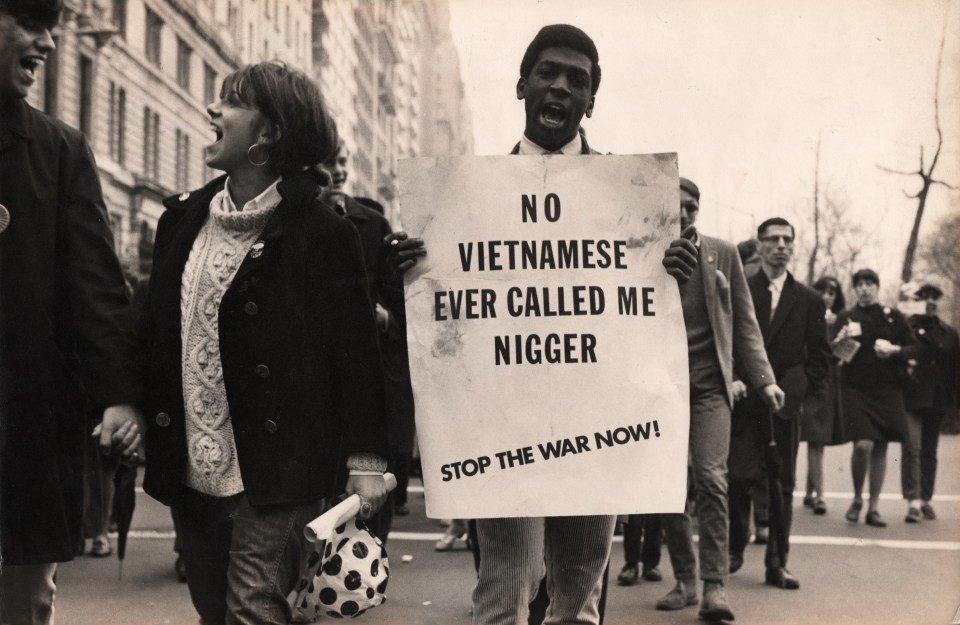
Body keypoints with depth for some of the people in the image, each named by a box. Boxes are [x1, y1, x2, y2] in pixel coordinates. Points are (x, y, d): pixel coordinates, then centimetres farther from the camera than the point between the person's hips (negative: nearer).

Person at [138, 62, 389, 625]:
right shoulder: (183, 219, 11)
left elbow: (357, 351, -8)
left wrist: (366, 462, -10)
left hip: (278, 472, -6)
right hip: (193, 469, 7)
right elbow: (154, 330, 16)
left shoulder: (321, 233, -8)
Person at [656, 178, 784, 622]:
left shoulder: (723, 254, 7)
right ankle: (684, 580, 17)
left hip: (709, 386, -1)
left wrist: (763, 379, 1)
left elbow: (744, 322, 8)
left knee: (710, 478, -13)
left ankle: (715, 585, -7)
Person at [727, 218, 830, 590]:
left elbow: (820, 357, 9)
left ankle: (777, 564, 12)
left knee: (783, 485, 4)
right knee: (739, 478, -7)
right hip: (743, 402, -2)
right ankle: (735, 550, 13)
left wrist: (796, 388, -5)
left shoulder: (809, 301, 9)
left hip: (785, 405, 2)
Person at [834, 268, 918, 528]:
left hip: (887, 390, 2)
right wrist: (839, 341, -17)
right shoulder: (845, 317, 4)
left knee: (880, 449, 5)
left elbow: (914, 348, 7)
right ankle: (857, 498, 8)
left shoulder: (892, 316, 6)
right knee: (863, 445, -15)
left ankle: (873, 507, 15)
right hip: (855, 389, -2)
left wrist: (894, 350, -12)